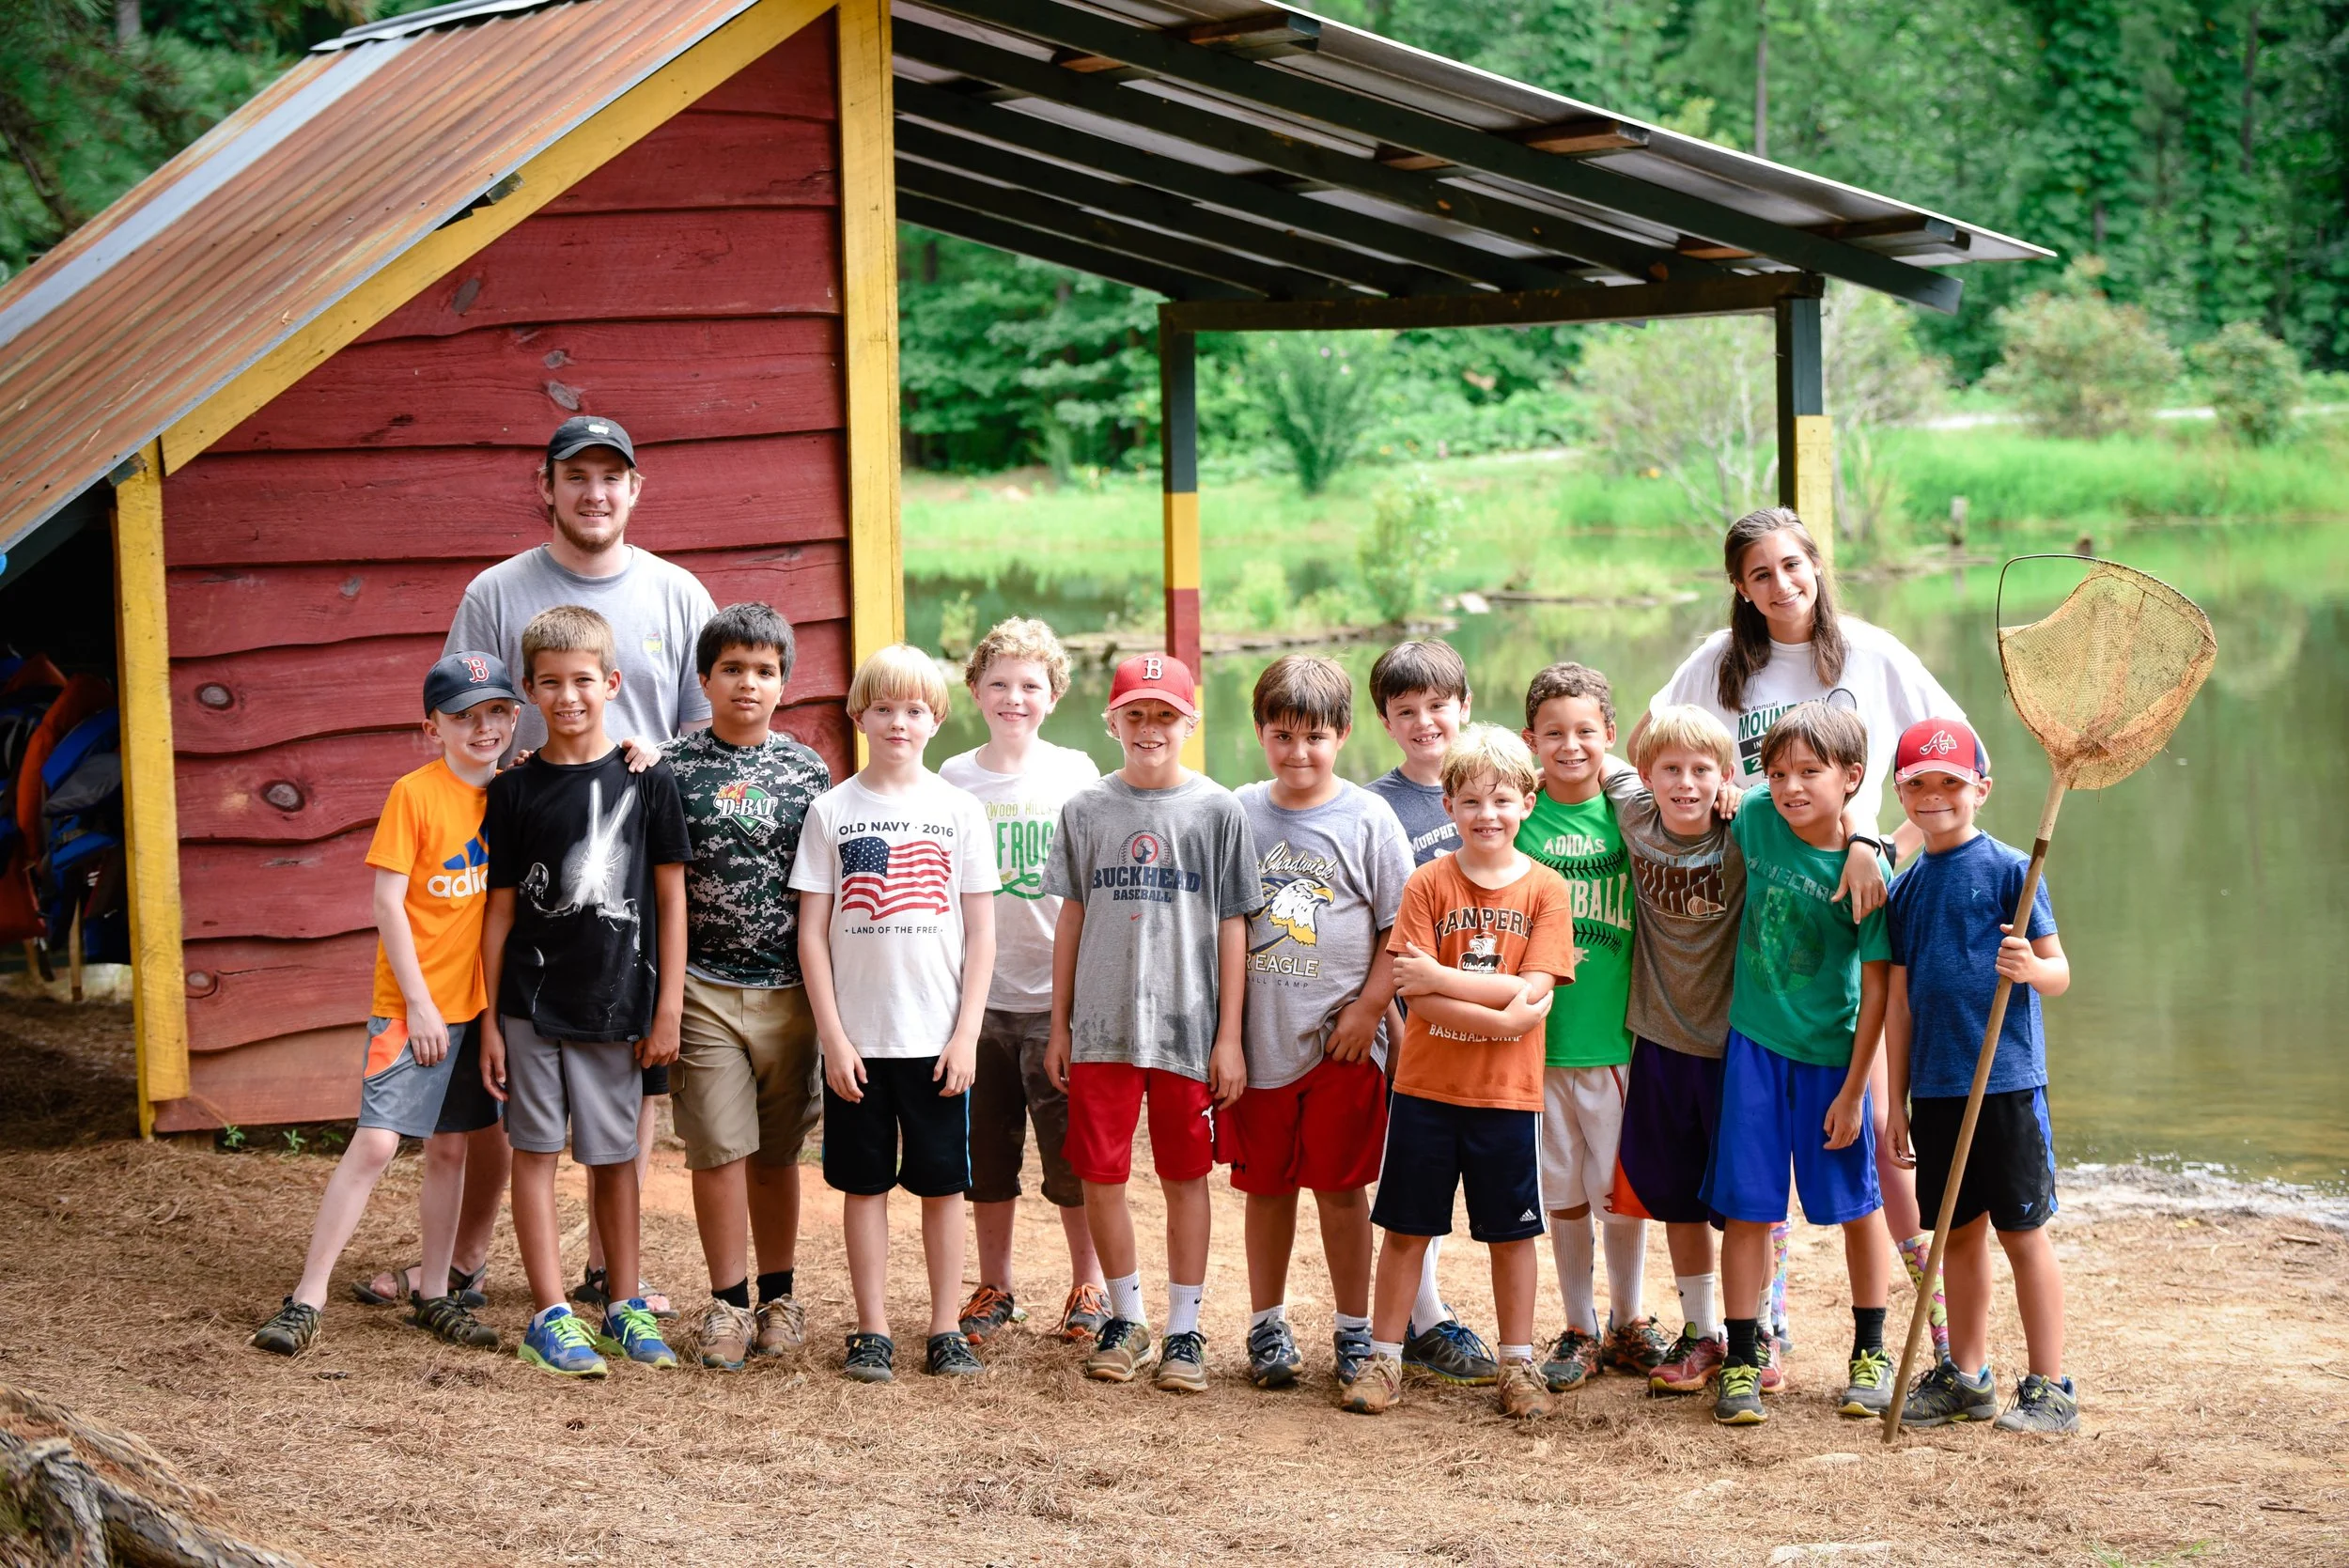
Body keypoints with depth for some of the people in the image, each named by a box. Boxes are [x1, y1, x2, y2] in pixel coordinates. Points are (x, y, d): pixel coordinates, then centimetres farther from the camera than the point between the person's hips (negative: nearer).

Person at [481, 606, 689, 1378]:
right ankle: (550, 1316, 6)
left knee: (615, 1154, 10)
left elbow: (671, 896, 1)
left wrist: (668, 1009, -2)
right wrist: (488, 1020, 1)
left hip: (617, 1005, 0)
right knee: (536, 1151, 2)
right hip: (532, 1002, 0)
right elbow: (500, 910, 3)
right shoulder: (515, 790, 0)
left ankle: (626, 1308, 20)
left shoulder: (646, 780, -1)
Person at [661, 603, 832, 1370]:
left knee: (778, 1153, 9)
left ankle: (778, 1295, 21)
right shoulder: (674, 766, 0)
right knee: (719, 1149, -2)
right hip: (704, 987, -2)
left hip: (789, 989, 2)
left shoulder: (807, 770, 5)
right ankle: (728, 1301, 8)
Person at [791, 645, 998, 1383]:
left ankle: (945, 1330, 13)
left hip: (937, 1037, 0)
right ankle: (872, 1331, 13)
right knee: (864, 1183, 6)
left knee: (941, 1184, 5)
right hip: (857, 1037, 0)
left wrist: (966, 1033, -5)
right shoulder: (832, 811, 2)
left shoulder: (959, 811, 2)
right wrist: (833, 1035, -5)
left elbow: (981, 934, 2)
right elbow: (812, 932, 1)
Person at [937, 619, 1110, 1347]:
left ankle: (1089, 1286, 17)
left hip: (1058, 995, -2)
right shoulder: (953, 779, 4)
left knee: (1073, 1153, 2)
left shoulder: (1075, 773, 0)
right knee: (987, 1153, 9)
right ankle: (994, 1288, 23)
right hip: (979, 994, 2)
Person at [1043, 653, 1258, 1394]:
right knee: (1100, 1177, 4)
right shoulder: (1086, 810, 6)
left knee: (1185, 1178, 5)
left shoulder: (1217, 810, 0)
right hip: (1101, 1027, 2)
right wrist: (1059, 1026, 8)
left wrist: (1229, 1036, -3)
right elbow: (1072, 920, 10)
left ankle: (1183, 1329, 14)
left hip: (1188, 1027, -2)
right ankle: (1126, 1319, 20)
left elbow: (1232, 928, 1)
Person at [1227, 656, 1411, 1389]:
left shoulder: (1368, 818, -2)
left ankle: (1354, 1330, 15)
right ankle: (1267, 1324, 22)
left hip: (1342, 1042, -2)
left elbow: (1398, 928, 0)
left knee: (1342, 1186, 4)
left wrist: (1369, 1008, -7)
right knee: (1266, 1185, 10)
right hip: (1258, 1038, 2)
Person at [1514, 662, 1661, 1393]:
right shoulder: (1518, 815, 1)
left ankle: (1627, 1324, 23)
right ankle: (1578, 1331, 21)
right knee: (1564, 1193, 9)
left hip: (1617, 1033, 0)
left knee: (1622, 1190, 6)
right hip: (1537, 1035, 0)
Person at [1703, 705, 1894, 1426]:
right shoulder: (1753, 821, -7)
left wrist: (1852, 1090, -11)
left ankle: (1870, 1354, 22)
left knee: (1856, 1204, 8)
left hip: (1831, 1054, -2)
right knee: (1747, 1207, 2)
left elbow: (1876, 988, -11)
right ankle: (1741, 1362, 9)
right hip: (1755, 1042, 2)